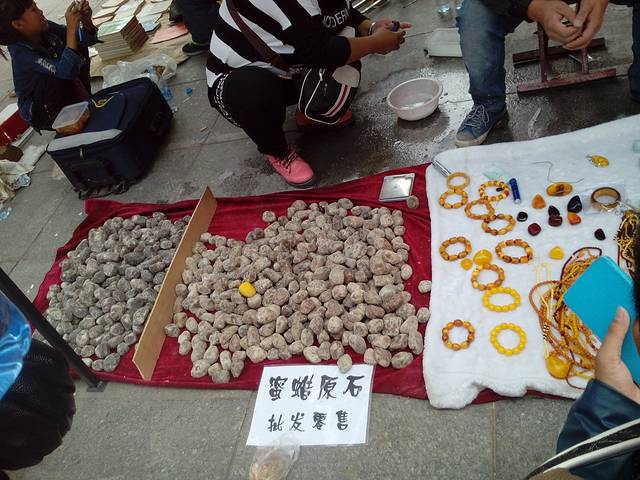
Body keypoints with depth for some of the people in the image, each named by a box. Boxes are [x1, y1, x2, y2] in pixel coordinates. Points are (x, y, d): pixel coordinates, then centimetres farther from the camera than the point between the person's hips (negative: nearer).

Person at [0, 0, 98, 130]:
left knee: (79, 47, 0)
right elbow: (67, 71, -46)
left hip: (64, 91, 7)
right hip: (42, 111, -7)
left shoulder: (46, 28, -13)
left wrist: (86, 21, -30)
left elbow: (87, 40, -7)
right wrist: (71, 28, -44)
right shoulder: (21, 53, -32)